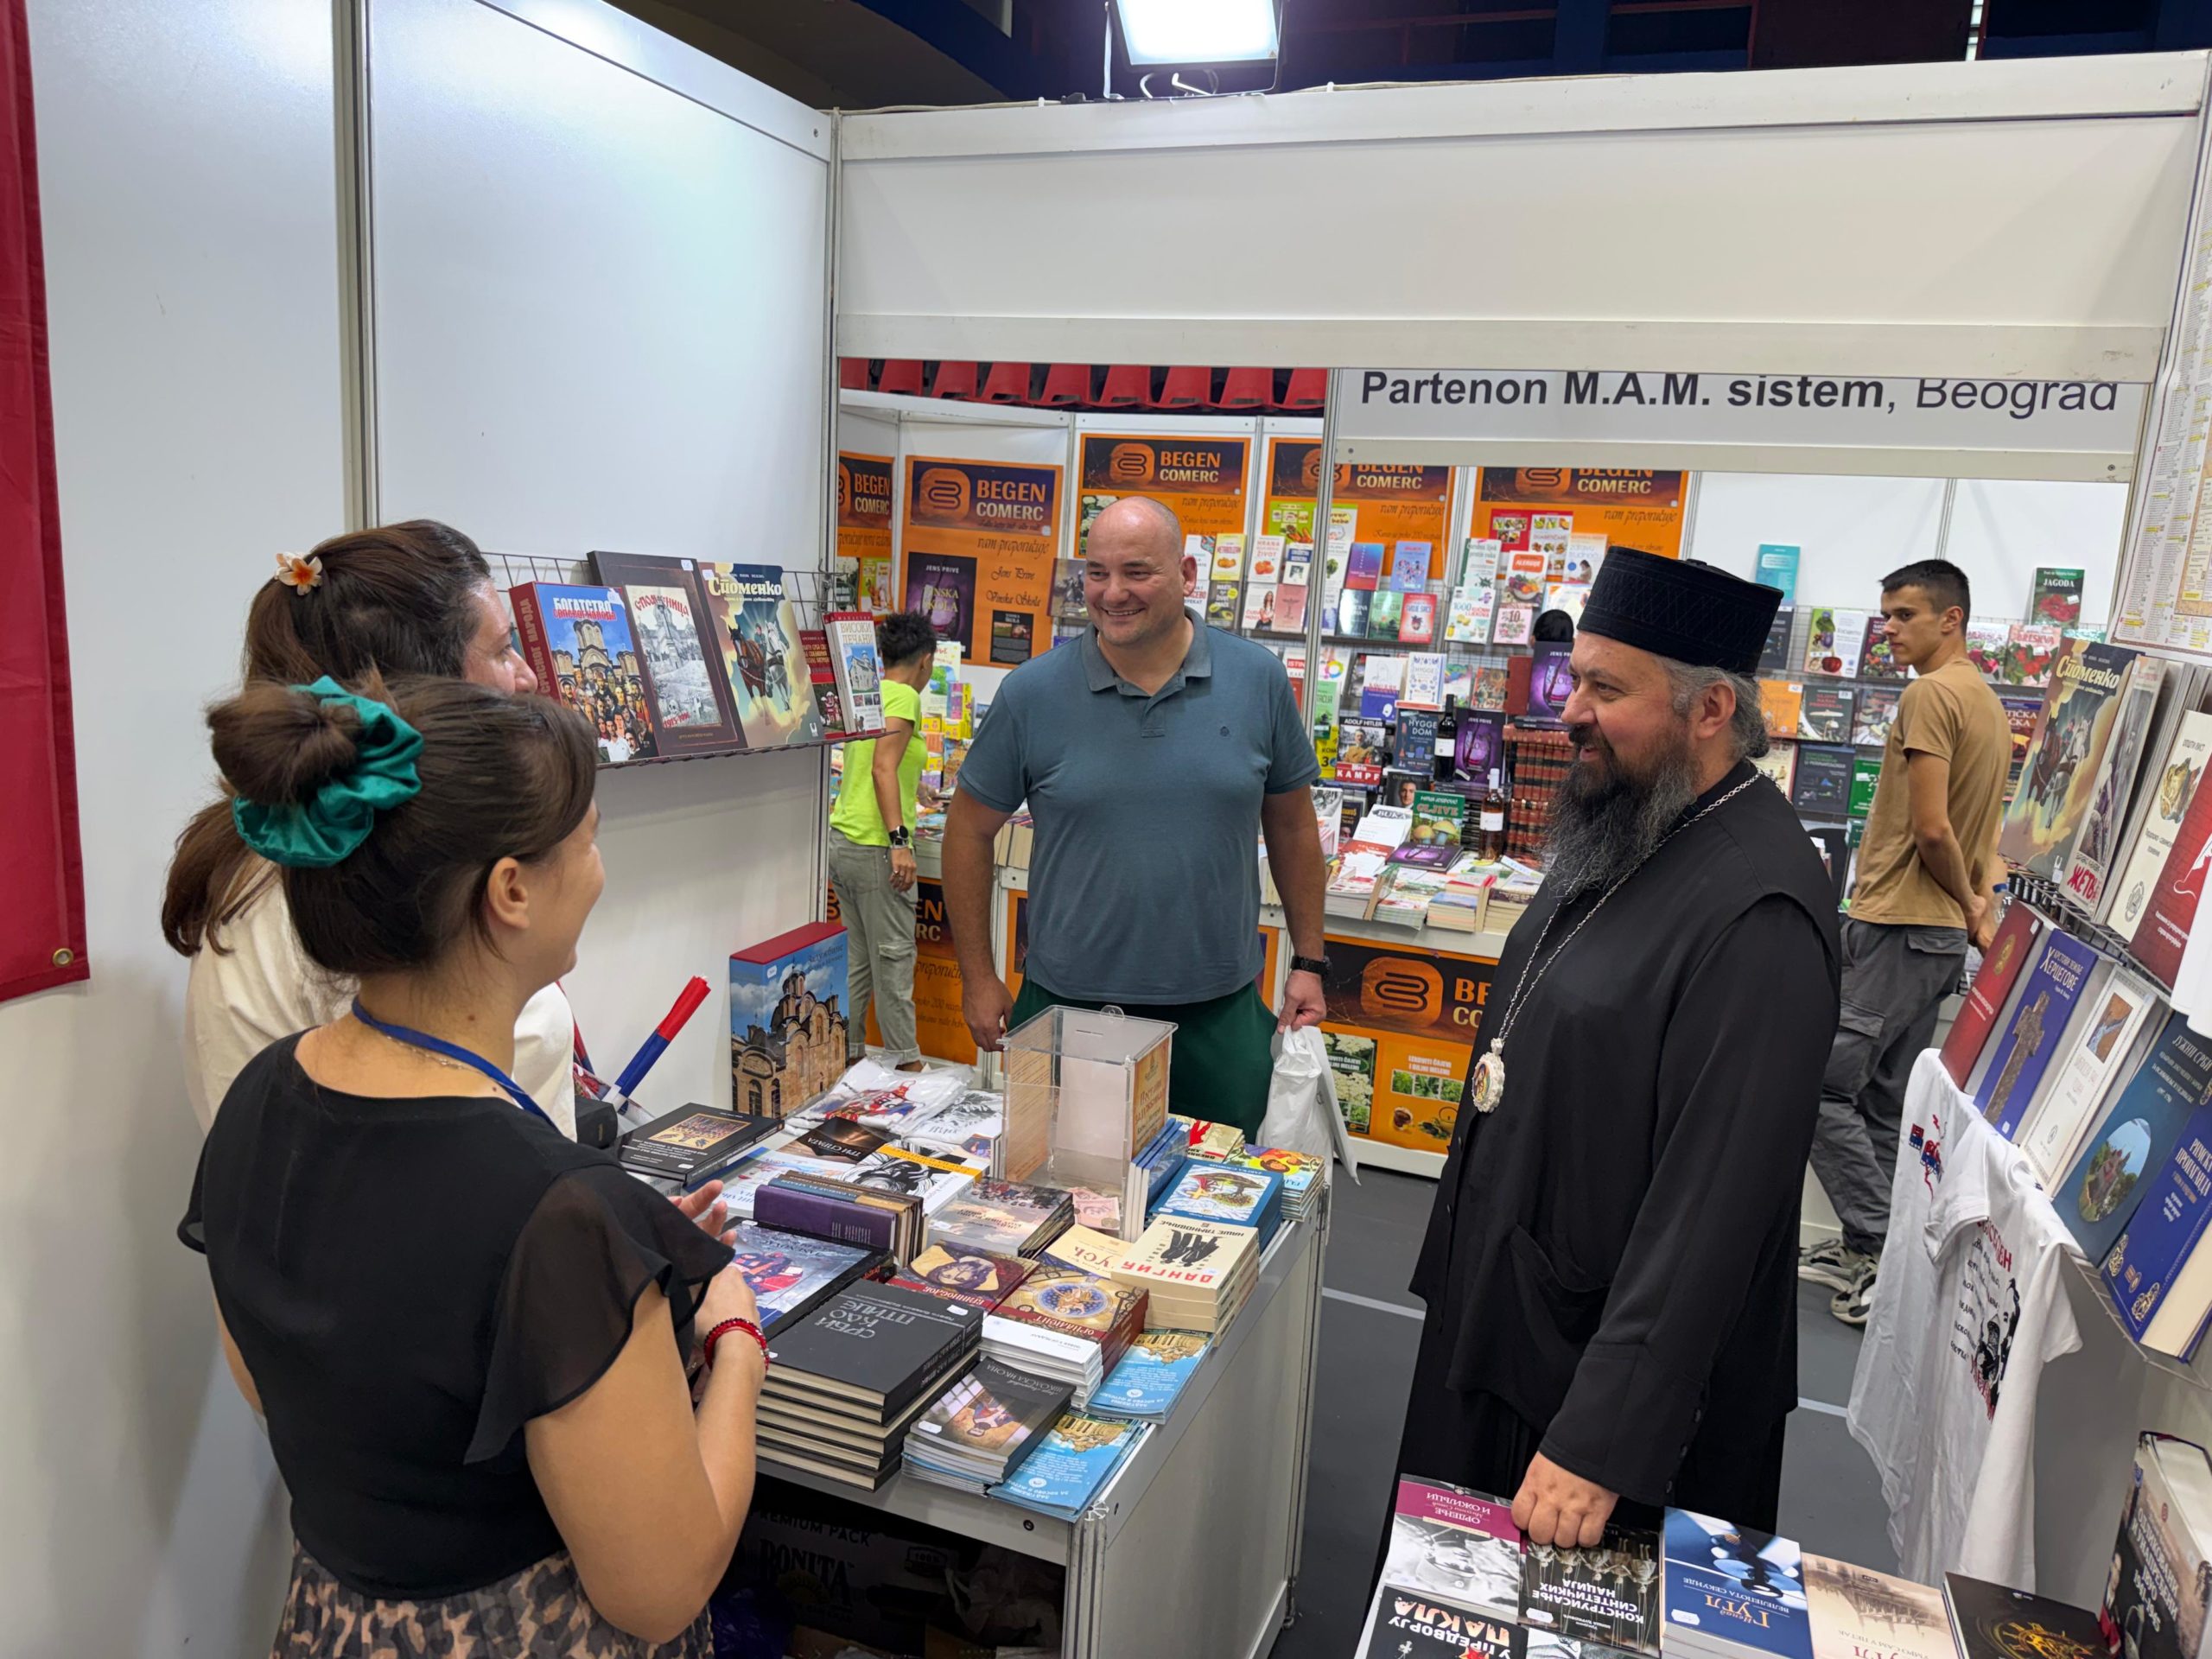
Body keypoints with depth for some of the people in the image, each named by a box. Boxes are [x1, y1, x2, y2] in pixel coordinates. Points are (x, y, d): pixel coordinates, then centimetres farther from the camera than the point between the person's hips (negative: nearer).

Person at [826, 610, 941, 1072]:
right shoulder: (903, 696, -9)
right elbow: (883, 770, -21)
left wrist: (914, 790, 52)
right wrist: (899, 840, -24)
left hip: (842, 840, 9)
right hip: (875, 848, -9)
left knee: (856, 959, 15)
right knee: (894, 959, -1)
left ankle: (848, 1052, 21)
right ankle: (907, 1063, 6)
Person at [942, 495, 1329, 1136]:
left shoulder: (1258, 680, -2)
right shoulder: (1033, 692, -6)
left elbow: (1291, 824, 8)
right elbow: (969, 830, 3)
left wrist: (1308, 962, 8)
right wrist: (978, 979, 3)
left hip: (1219, 1011, 1)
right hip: (1066, 1005, 0)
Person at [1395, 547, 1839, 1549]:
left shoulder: (1758, 913, -28)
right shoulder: (1620, 831, 2)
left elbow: (1710, 1208, -29)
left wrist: (1602, 1438, -27)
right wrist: (1453, 1259, 19)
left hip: (1611, 1369, -8)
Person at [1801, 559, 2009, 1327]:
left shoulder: (1930, 694, -13)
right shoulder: (1987, 700, 18)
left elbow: (1931, 831, -17)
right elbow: (1981, 837, 20)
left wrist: (1969, 908, -3)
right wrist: (1980, 910, 11)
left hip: (1895, 929, -10)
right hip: (1939, 934, 10)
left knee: (1820, 1087, -7)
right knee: (1883, 1104, 14)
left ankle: (1885, 1248, -3)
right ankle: (1869, 1250, 21)